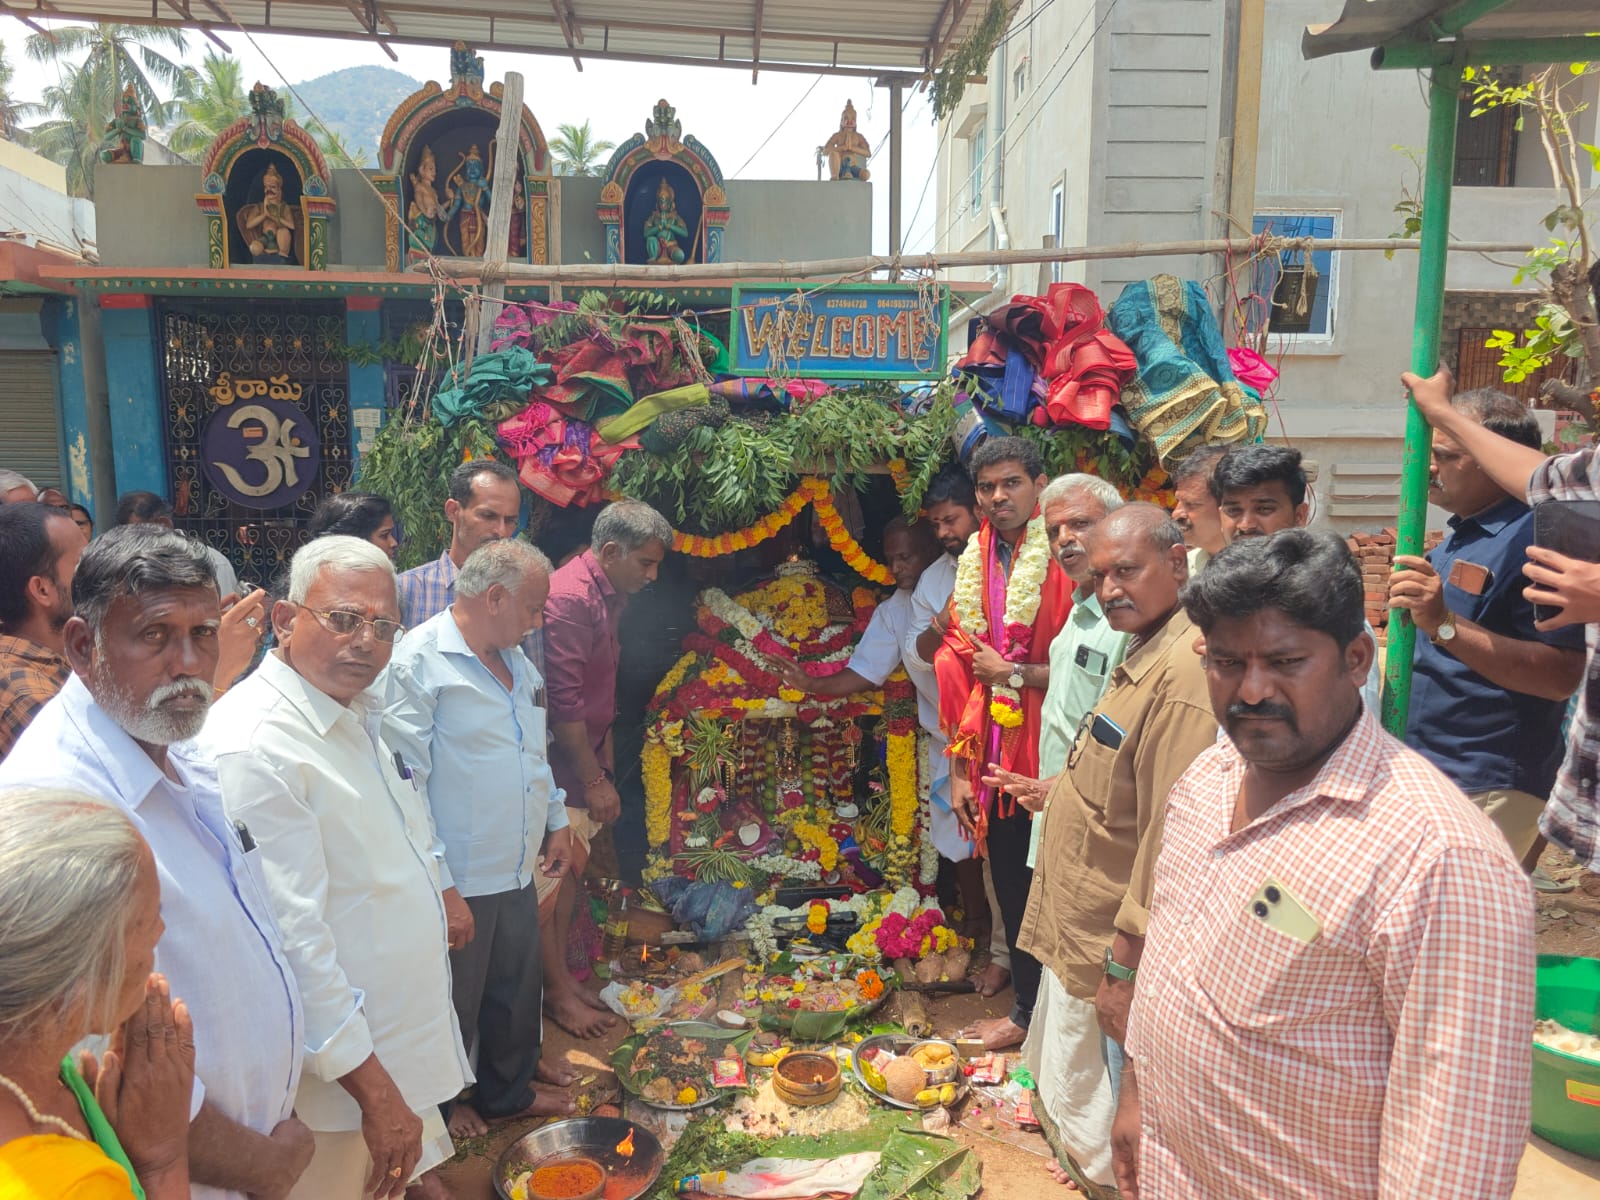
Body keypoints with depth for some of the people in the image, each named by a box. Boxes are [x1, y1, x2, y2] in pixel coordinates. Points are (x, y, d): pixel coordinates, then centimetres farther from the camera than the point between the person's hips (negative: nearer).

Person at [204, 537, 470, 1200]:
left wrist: (440, 896, 27)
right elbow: (294, 937, -30)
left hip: (410, 1015, 9)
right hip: (342, 1068, -8)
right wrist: (373, 1089, -26)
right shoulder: (256, 746, -28)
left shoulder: (358, 710, 2)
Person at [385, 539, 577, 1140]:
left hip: (517, 870, 8)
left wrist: (556, 820, 20)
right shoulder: (418, 662, -19)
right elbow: (405, 783, -20)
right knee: (455, 1000, 13)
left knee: (517, 988, 21)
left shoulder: (514, 658, 9)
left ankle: (511, 1090, 42)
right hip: (458, 880, -8)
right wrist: (435, 883, -20)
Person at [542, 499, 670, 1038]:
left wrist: (604, 763, 19)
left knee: (570, 871, 17)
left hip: (583, 761, 9)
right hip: (555, 766, -9)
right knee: (547, 881, 3)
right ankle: (555, 991, 15)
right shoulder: (569, 597, -21)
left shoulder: (609, 597, 10)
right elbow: (563, 701, -23)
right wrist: (595, 780, -18)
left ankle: (561, 976, 29)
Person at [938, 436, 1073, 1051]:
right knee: (1010, 886, 17)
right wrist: (959, 769, 8)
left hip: (1048, 755, -6)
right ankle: (1026, 1007, 35)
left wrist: (1012, 673, -10)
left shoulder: (1064, 561, -10)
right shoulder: (973, 567, 9)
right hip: (993, 758, 6)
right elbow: (957, 674, 10)